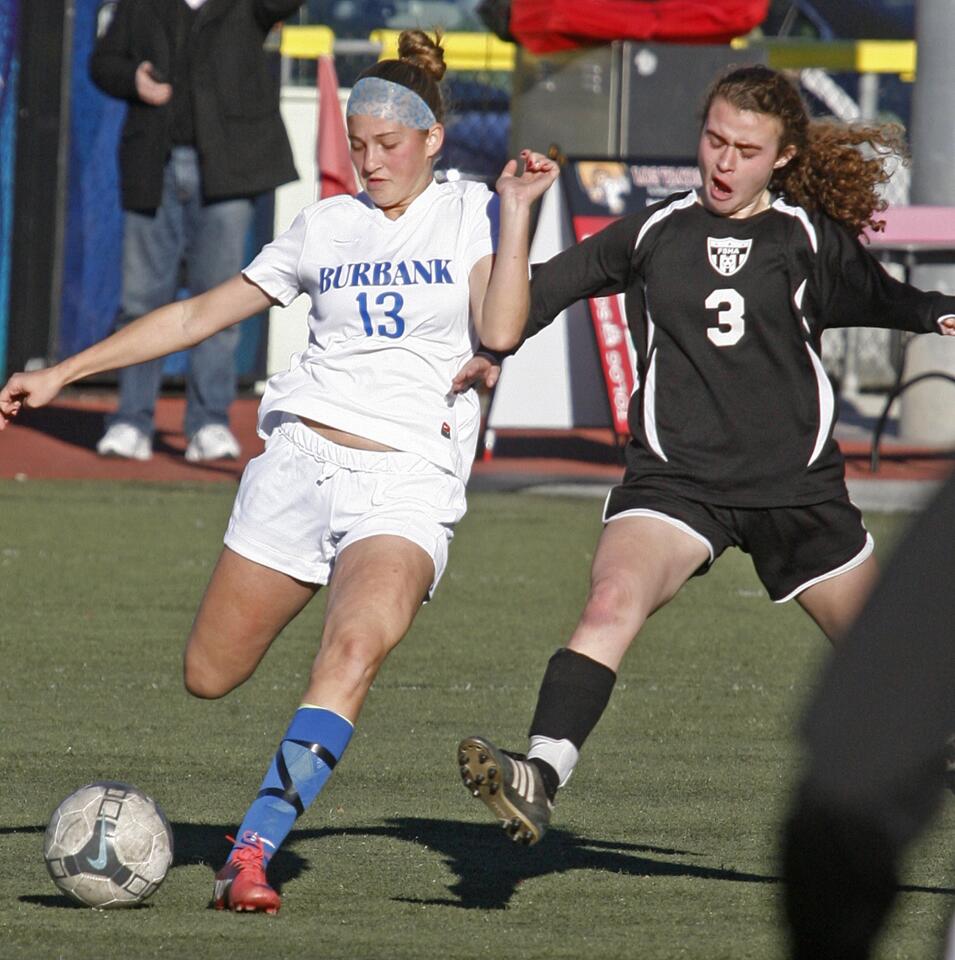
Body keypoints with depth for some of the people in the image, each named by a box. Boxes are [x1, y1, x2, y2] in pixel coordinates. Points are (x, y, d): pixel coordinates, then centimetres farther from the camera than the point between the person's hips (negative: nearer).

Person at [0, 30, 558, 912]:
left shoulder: (473, 214, 5)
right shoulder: (326, 226, 13)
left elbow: (500, 332, -12)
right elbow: (200, 314, 18)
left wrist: (517, 211, -14)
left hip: (409, 482, -4)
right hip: (302, 455, 4)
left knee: (352, 655, -29)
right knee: (209, 677, 3)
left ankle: (252, 854, -33)